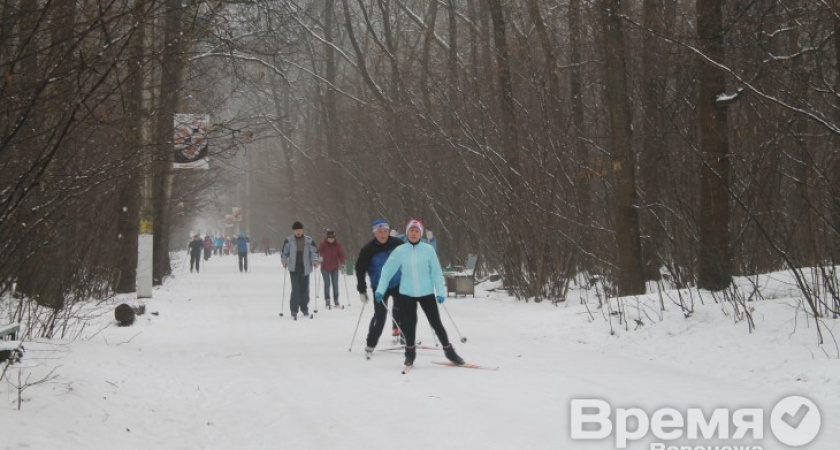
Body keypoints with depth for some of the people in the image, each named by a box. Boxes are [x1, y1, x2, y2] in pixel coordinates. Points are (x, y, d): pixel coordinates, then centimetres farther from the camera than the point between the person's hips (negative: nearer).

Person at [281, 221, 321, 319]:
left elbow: (314, 251, 3)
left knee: (304, 290, 8)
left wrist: (315, 260, -12)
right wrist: (284, 261, -9)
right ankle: (294, 310, -7)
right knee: (295, 289, -11)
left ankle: (304, 308, 25)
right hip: (293, 269, -2)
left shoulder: (308, 240, 3)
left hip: (305, 269, 2)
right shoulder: (288, 241, 2)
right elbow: (284, 252, 7)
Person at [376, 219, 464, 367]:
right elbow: (387, 270, -2)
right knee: (409, 323, 9)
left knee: (436, 322, 3)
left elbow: (436, 271, -4)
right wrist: (380, 290, -8)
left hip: (427, 293, -1)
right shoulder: (400, 251, -4)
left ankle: (449, 351, 15)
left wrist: (440, 291, -10)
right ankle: (410, 352, 27)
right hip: (407, 294, 1)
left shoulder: (428, 249, -5)